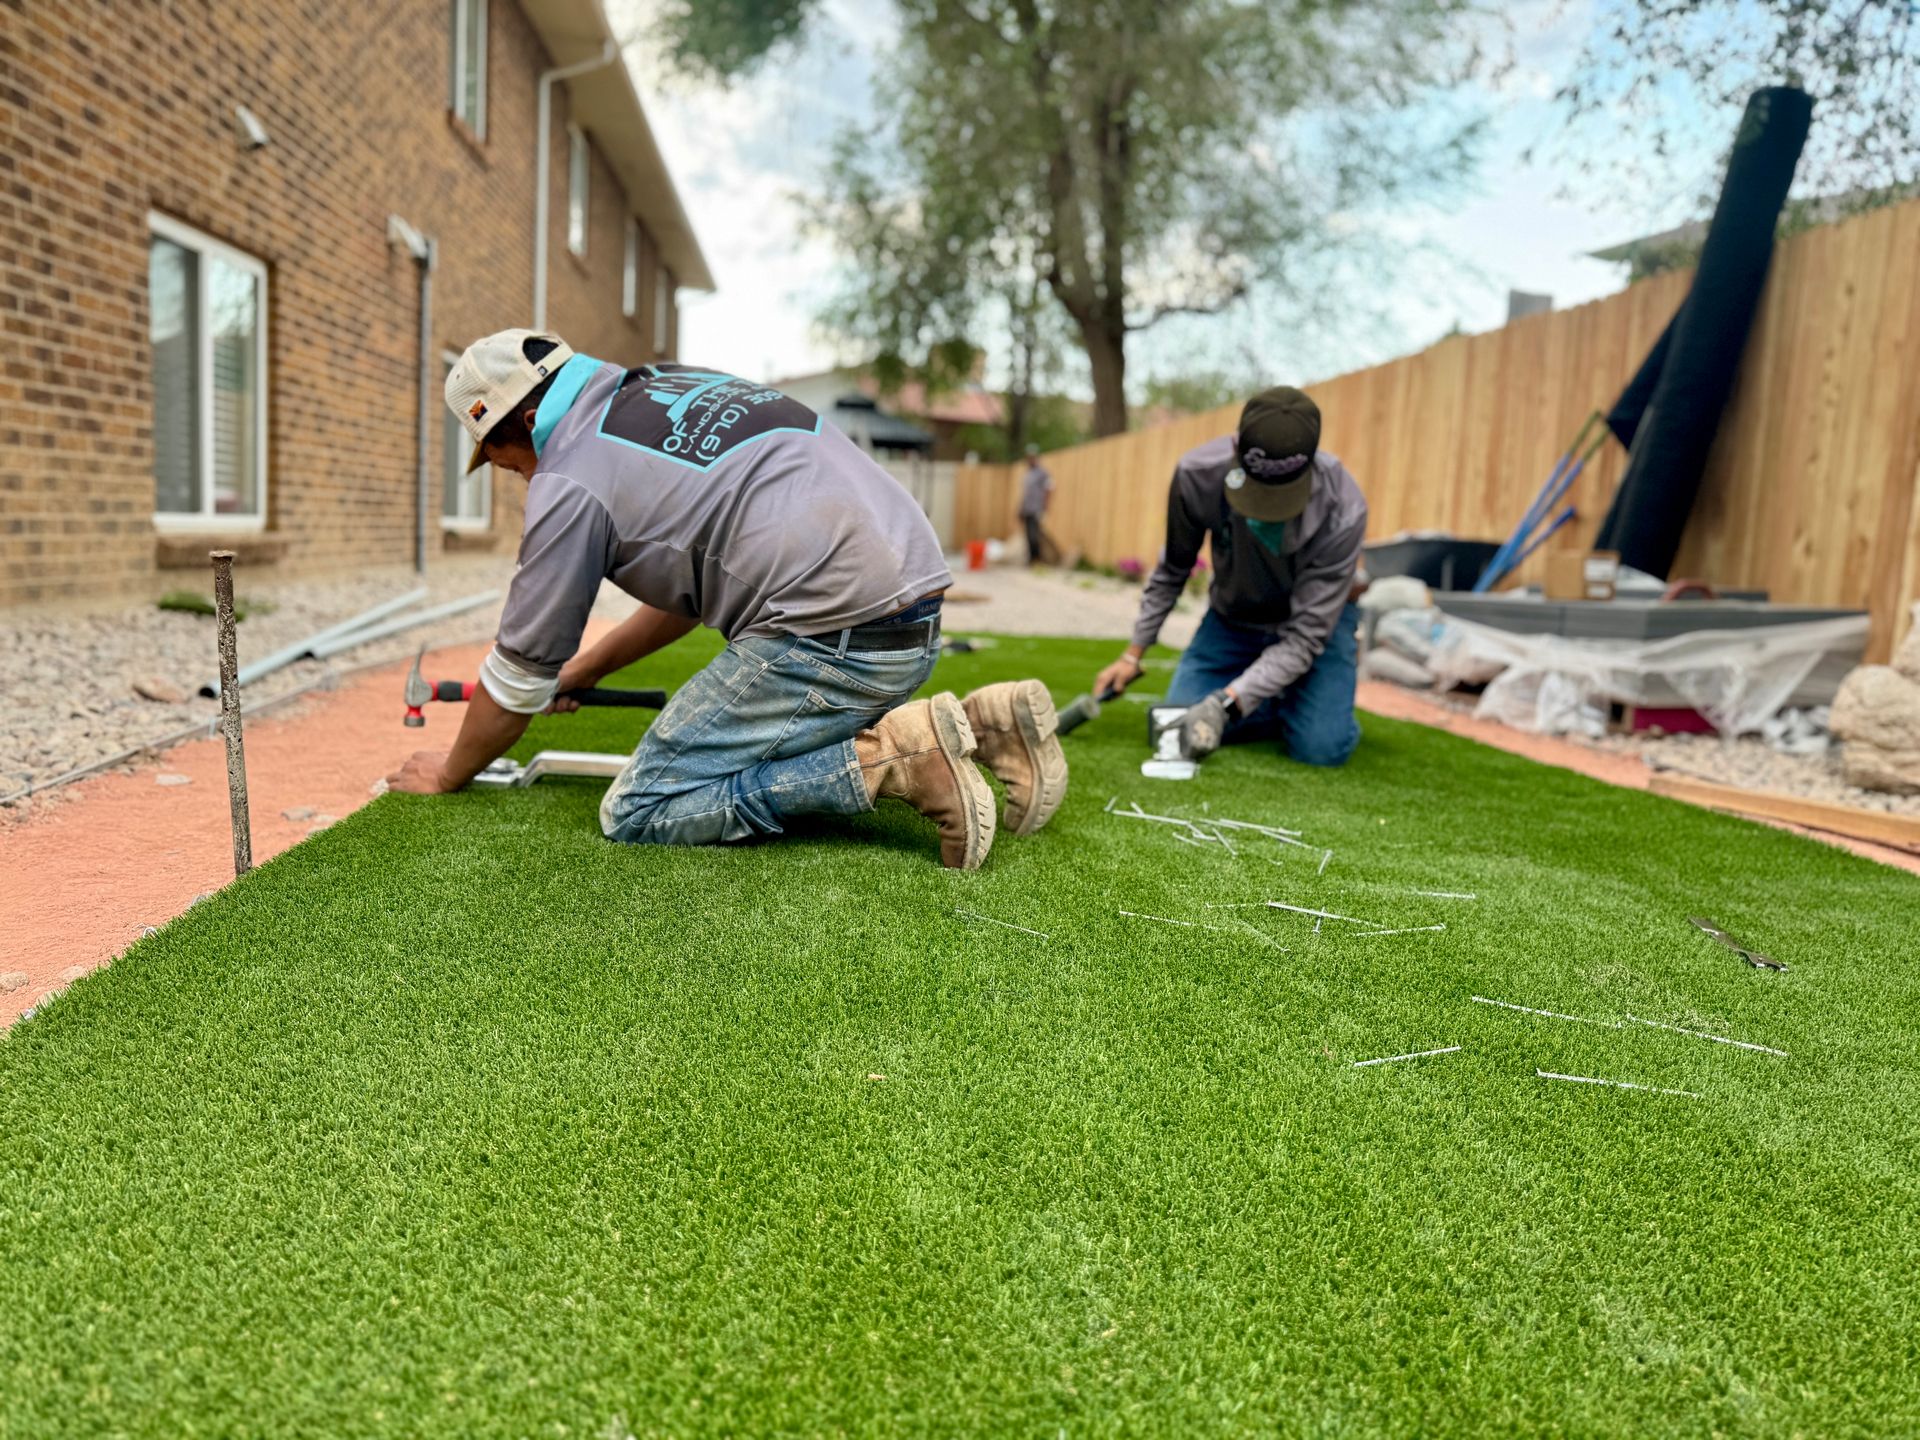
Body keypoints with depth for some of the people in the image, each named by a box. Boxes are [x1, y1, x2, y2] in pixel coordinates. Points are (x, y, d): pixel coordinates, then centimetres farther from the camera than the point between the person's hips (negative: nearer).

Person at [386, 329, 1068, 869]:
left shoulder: (569, 477, 0)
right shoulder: (674, 383, 25)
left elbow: (522, 669, 10)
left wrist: (449, 772, 28)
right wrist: (581, 670, 38)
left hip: (833, 633, -9)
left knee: (640, 813, -2)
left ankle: (894, 757, -13)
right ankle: (979, 723, 9)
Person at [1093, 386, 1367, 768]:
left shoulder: (1342, 512, -34)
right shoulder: (1198, 473, -26)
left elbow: (1303, 636, -30)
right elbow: (1172, 570, -6)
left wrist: (1226, 704, -40)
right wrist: (1133, 654, -3)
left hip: (1318, 616, -3)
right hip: (1233, 616, 3)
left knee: (1322, 747, -20)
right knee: (1177, 727, -10)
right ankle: (1280, 701, 17)